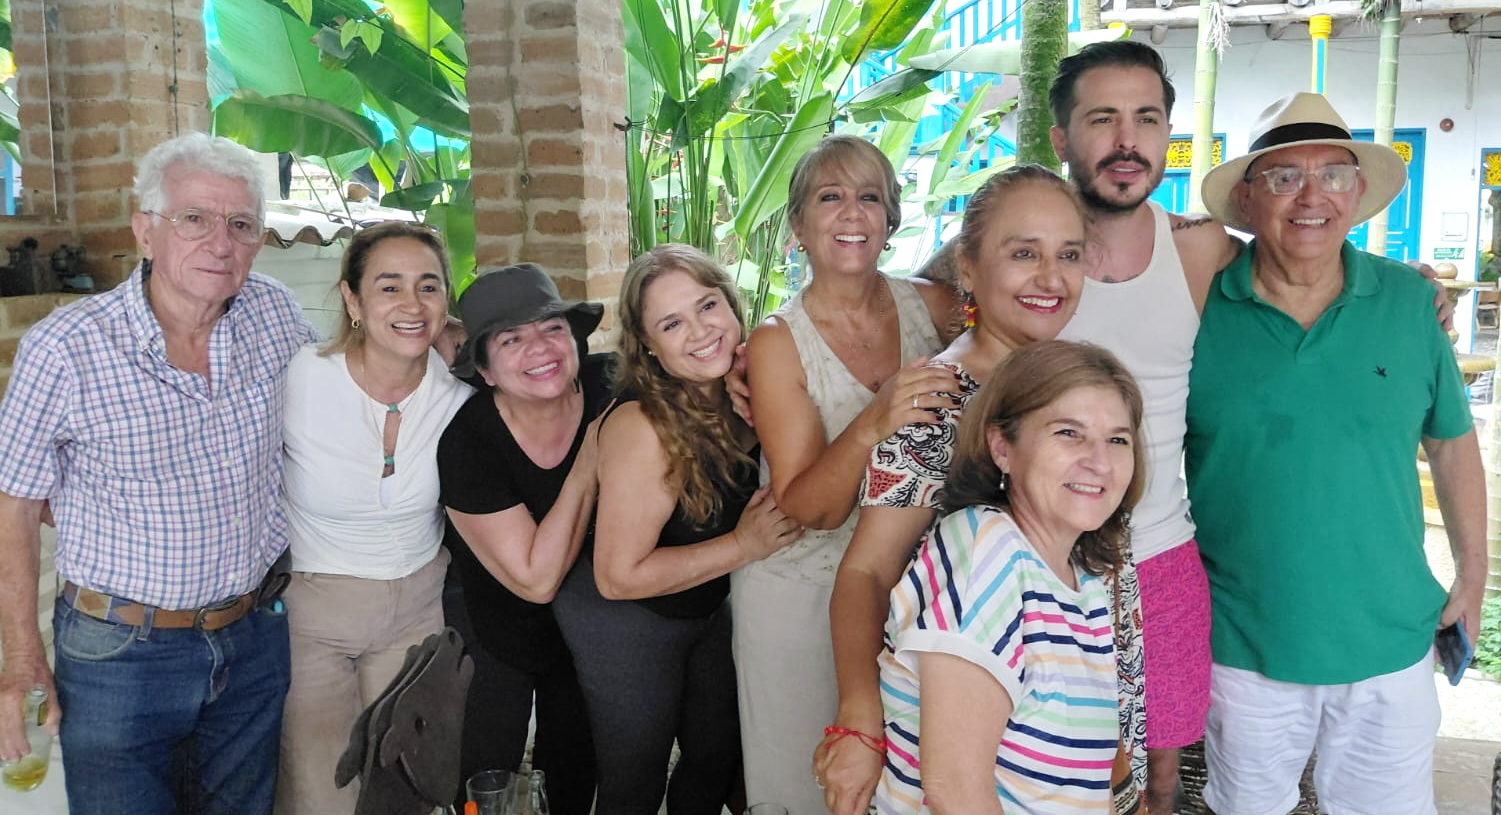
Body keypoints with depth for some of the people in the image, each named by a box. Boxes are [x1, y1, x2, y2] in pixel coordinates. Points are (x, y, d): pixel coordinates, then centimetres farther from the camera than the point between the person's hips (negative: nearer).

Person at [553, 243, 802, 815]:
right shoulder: (646, 425, -31)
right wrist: (744, 545, -26)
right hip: (623, 624, -7)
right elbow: (617, 576, -26)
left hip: (708, 610, 7)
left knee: (718, 758, 24)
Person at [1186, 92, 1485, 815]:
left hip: (1391, 641, 2)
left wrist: (1473, 575, 10)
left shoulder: (1410, 301, -2)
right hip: (1242, 643, -1)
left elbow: (1452, 442, 9)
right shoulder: (1197, 310, -9)